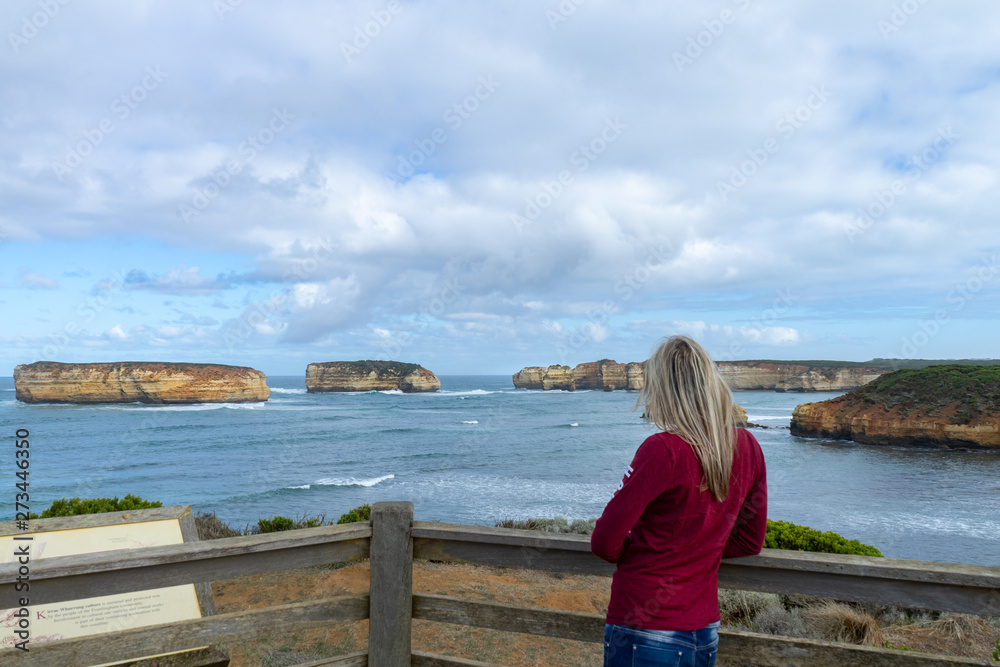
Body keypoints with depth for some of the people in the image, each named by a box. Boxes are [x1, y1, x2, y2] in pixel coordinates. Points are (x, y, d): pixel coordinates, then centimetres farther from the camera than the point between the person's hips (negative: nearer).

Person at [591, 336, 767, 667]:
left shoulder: (662, 450, -21)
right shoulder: (748, 447, -1)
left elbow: (604, 543, -17)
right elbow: (750, 542, 12)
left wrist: (638, 553, 3)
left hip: (646, 637, -6)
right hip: (705, 634, 7)